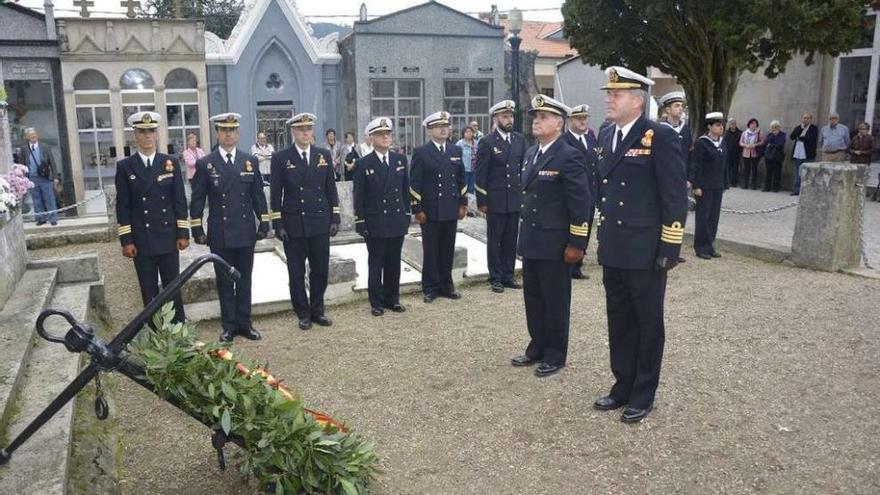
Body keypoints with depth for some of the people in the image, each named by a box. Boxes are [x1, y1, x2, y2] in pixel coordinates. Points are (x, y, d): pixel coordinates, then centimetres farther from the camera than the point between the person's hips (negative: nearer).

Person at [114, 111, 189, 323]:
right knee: (149, 292, 7)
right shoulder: (125, 166, 1)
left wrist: (183, 233, -2)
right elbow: (122, 206, -1)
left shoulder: (171, 162, 3)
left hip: (168, 238, 1)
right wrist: (126, 240, -6)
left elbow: (180, 201, 3)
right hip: (141, 241, -1)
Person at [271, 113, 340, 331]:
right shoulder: (281, 158, -2)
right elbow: (276, 194, -2)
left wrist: (335, 218, 4)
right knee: (297, 273, 6)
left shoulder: (324, 155, 7)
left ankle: (317, 311, 23)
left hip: (320, 223, 3)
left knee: (320, 270, 8)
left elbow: (331, 189, 9)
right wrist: (278, 224, -6)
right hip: (294, 225, -2)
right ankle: (303, 314, 18)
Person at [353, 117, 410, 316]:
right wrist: (361, 223, -7)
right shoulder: (364, 164, -5)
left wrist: (407, 215, 7)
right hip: (375, 224, -3)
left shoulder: (400, 159, 6)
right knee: (376, 264, 6)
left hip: (397, 222, 3)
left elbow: (406, 190, 10)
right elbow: (359, 196, -4)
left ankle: (392, 299, 24)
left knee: (394, 264, 11)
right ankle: (376, 303, 16)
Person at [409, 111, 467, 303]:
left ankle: (446, 285, 21)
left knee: (448, 251, 9)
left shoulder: (456, 150, 11)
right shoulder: (421, 152, -3)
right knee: (430, 251, 4)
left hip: (451, 210, 4)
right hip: (430, 211, -4)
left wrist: (463, 203, 10)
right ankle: (430, 288, 14)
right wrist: (417, 209, -10)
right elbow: (414, 184, -5)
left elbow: (461, 179, 15)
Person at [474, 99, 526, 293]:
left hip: (515, 199, 4)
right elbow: (480, 174, -6)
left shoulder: (520, 139, 8)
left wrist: (525, 194, 6)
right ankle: (496, 278, 14)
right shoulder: (487, 142, -6)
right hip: (495, 200, -4)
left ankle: (508, 275, 21)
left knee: (511, 239, 10)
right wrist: (481, 201, -9)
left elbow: (524, 168, 12)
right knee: (494, 239, 5)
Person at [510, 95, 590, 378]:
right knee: (533, 298, 16)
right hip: (531, 242, 8)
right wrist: (525, 234, 17)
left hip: (555, 244, -8)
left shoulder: (569, 157, -13)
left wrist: (576, 243, -16)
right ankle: (537, 347, 30)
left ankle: (555, 355, 18)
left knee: (555, 301, 5)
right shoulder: (531, 153, 12)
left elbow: (580, 202, -15)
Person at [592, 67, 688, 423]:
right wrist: (602, 236, 15)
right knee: (619, 321, 16)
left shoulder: (661, 137, -12)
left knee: (648, 323, 8)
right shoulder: (606, 136, 10)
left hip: (645, 252, -7)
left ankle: (643, 395, 21)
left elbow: (675, 195, -13)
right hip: (613, 250, 7)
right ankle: (623, 385, 31)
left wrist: (670, 248, -15)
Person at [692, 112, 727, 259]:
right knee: (703, 216, 0)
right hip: (705, 186, -6)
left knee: (714, 216, 8)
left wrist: (724, 184, 12)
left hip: (718, 186, 6)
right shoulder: (701, 143, -9)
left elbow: (724, 165, 14)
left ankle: (709, 246, 17)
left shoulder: (722, 142, 10)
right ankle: (701, 247, 8)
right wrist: (697, 186, -15)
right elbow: (696, 166, -12)